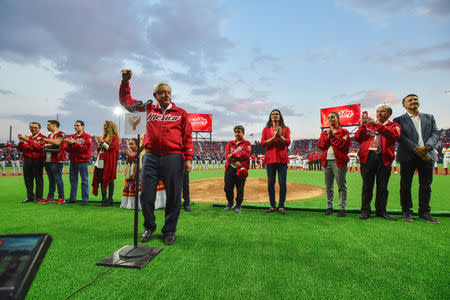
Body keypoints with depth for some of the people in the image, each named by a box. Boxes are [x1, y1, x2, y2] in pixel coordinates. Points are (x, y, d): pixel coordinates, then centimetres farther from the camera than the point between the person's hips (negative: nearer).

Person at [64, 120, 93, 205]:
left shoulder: (87, 137, -1)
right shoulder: (72, 136, 15)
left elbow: (86, 148, -13)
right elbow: (69, 149, 10)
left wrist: (74, 143, -15)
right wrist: (69, 143, -10)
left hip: (83, 161, -6)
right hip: (73, 161, 6)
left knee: (84, 180, -2)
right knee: (73, 180, 11)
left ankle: (85, 199, 4)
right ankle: (72, 198, 21)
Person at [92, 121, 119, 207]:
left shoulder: (114, 137, -1)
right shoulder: (104, 136, 20)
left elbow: (111, 148, -13)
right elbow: (98, 150, 22)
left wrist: (103, 142, -11)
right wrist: (99, 144, 3)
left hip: (109, 162, -7)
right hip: (101, 161, 7)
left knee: (109, 180, -4)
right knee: (101, 180, 6)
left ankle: (110, 199, 3)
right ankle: (104, 199, 13)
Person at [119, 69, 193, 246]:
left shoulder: (180, 113, 9)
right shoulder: (147, 109, 15)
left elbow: (187, 137, 5)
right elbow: (126, 101, 21)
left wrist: (188, 158, -3)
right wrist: (125, 82, 9)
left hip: (173, 157, -2)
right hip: (151, 157, 2)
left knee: (173, 196, 2)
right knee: (146, 194, 6)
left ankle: (169, 231, 20)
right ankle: (149, 227, 28)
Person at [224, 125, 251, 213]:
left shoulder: (247, 144, 8)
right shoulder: (229, 144, 19)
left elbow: (245, 154, -11)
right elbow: (227, 156, 4)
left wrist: (233, 155, -12)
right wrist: (236, 161, -13)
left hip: (241, 169, -3)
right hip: (230, 168, 4)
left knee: (240, 188, -3)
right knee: (227, 188, 5)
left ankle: (238, 205, 16)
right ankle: (230, 203, 27)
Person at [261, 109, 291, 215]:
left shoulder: (285, 129, 11)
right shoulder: (266, 129, 11)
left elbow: (288, 142, -2)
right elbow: (262, 143, 0)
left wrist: (279, 136, -18)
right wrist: (273, 137, -12)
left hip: (282, 158, -1)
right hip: (270, 158, 1)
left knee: (282, 182, -3)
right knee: (270, 183, 2)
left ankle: (281, 206, 9)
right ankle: (272, 205, 15)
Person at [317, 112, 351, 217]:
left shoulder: (344, 132, 6)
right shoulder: (324, 133, 18)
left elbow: (345, 145, -9)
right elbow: (320, 145, 5)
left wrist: (333, 136, -8)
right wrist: (327, 137, -8)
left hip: (338, 161, -4)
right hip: (326, 161, 4)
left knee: (341, 186, -2)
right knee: (328, 186, 9)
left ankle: (342, 208, 5)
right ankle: (329, 207, 17)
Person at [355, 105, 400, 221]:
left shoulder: (393, 125, 15)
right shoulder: (369, 124, 19)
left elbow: (393, 134, -9)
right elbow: (357, 138, 9)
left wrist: (377, 125, -17)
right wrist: (363, 126, -5)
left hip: (384, 157, 0)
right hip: (367, 156, 0)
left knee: (382, 186, 3)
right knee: (367, 185, 1)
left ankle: (381, 210, 14)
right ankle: (365, 210, 8)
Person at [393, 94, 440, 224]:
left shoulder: (429, 118, 18)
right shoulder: (399, 120, 6)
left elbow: (435, 134, 6)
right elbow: (400, 137, -6)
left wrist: (427, 147, -13)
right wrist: (416, 149, -16)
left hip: (427, 155, 3)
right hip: (408, 156, -3)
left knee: (426, 186, 6)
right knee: (406, 186, 2)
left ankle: (424, 213, 16)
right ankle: (406, 212, 13)